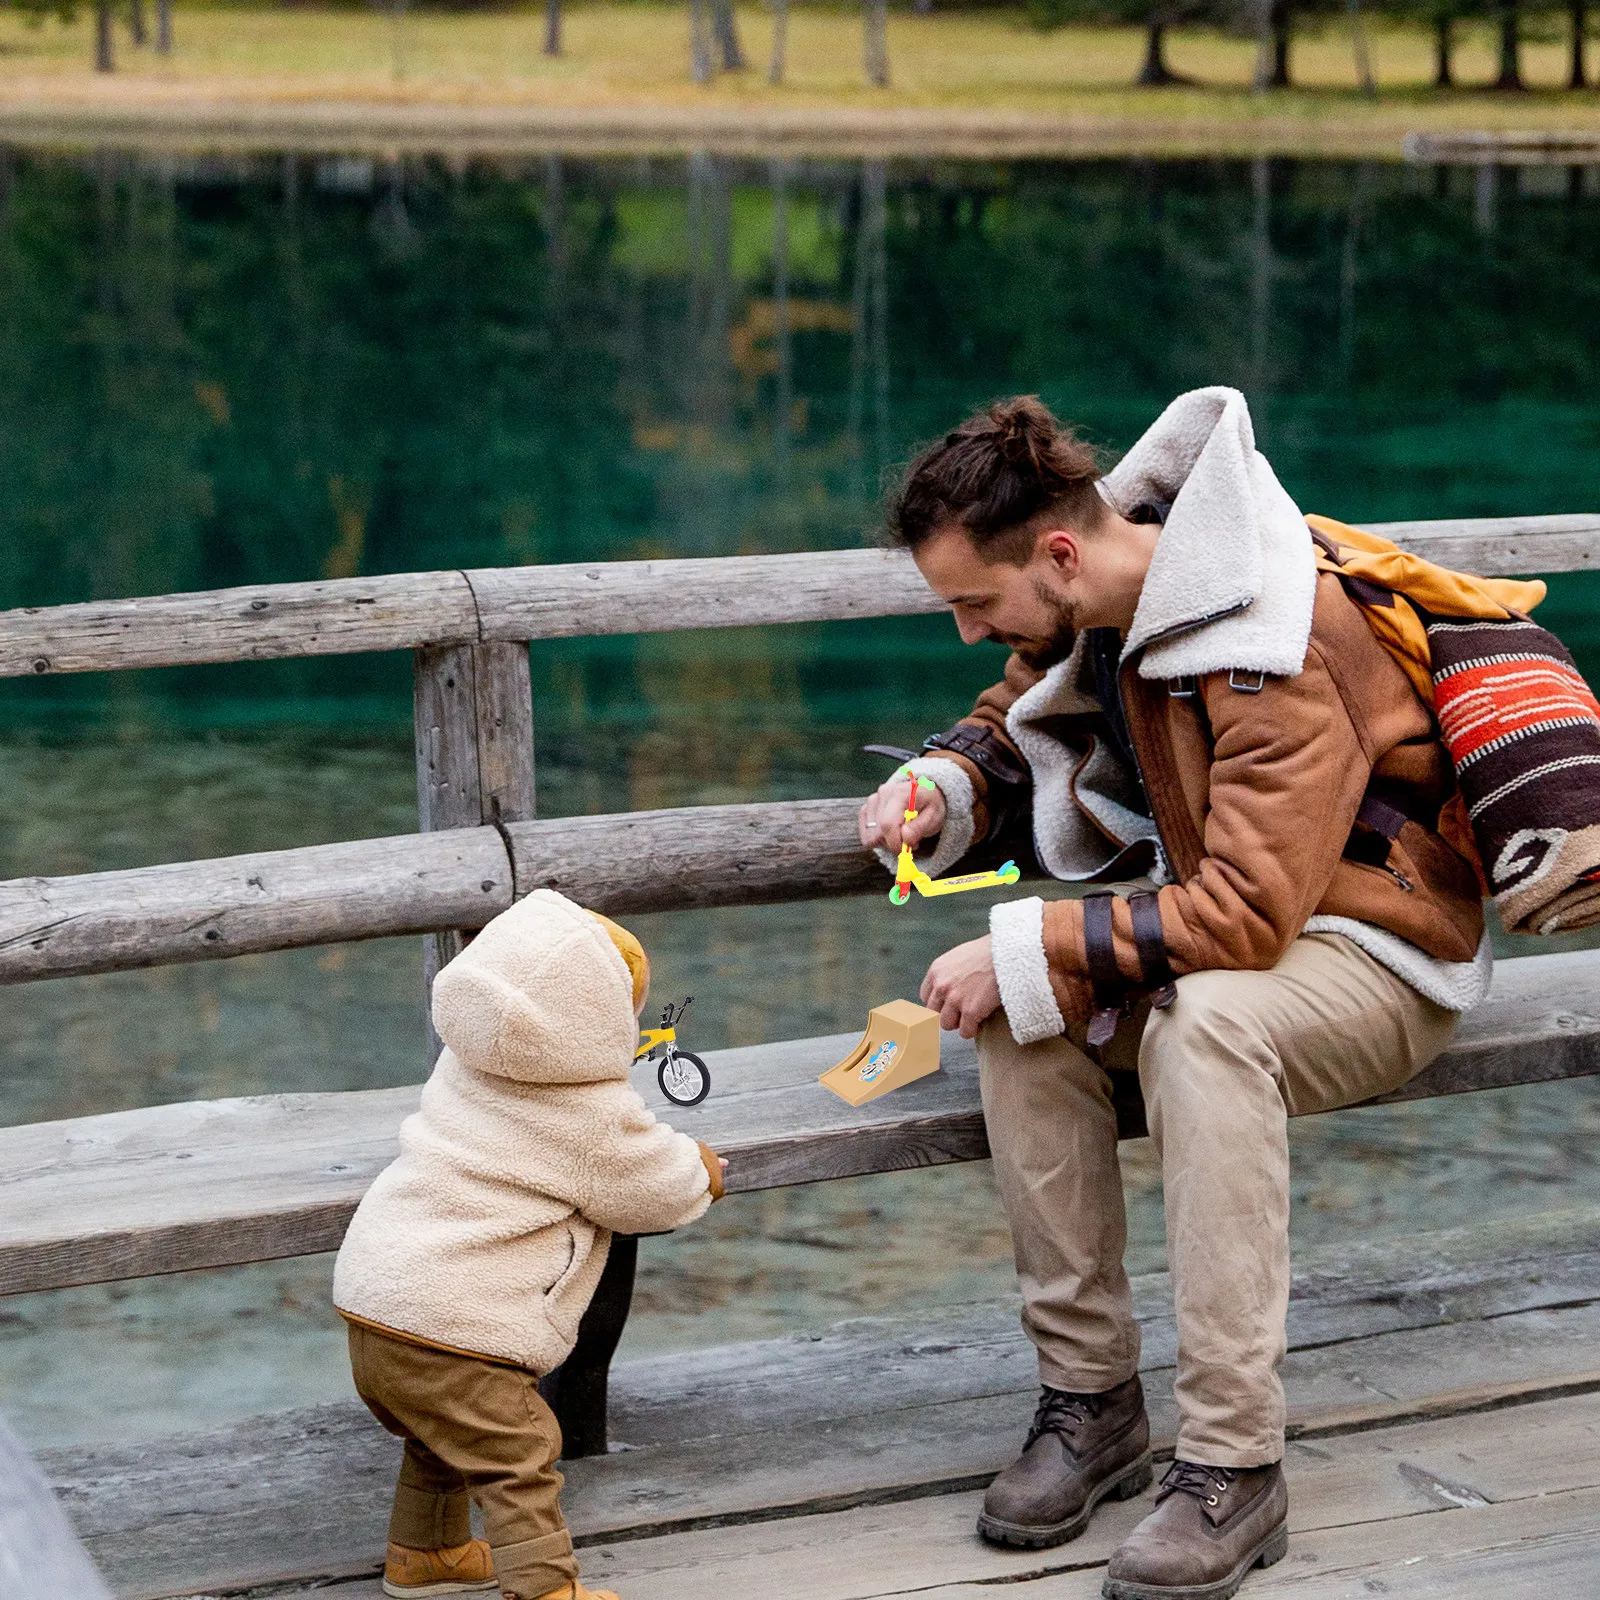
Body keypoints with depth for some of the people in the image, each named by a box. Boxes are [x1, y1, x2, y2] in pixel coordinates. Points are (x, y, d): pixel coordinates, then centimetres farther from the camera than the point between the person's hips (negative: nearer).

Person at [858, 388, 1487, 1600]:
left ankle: (1235, 1467, -32)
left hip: (1375, 944, -7)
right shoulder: (1086, 610, -3)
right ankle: (1090, 1403, -12)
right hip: (1224, 904, 8)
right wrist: (939, 786, -6)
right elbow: (1012, 724, 18)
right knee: (1023, 1012, -21)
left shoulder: (1272, 643, -29)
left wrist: (1029, 952, -31)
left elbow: (1248, 915, -33)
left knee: (1206, 1020, -38)